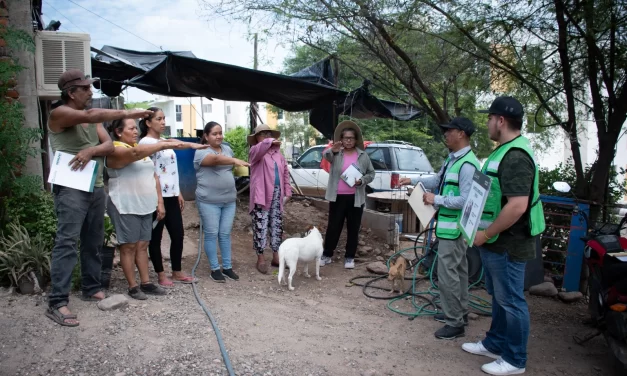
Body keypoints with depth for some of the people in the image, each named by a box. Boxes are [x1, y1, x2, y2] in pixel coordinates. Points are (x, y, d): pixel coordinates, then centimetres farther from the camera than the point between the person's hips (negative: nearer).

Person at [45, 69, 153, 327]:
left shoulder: (93, 119, 15)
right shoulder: (59, 114, -7)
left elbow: (109, 145, 3)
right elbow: (90, 116, -26)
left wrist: (90, 151, -16)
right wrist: (125, 114, -26)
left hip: (96, 188, 8)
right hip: (71, 189, -7)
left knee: (93, 243, 13)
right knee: (66, 243, -11)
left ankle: (91, 288, 25)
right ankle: (57, 303, -9)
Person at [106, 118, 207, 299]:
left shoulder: (142, 150, 16)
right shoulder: (116, 150, -9)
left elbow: (153, 176, 15)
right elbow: (136, 152, -31)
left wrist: (159, 201, 9)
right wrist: (165, 144, -33)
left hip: (145, 206, 7)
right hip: (125, 207, -7)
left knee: (142, 245, 10)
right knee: (129, 246, 1)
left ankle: (146, 283, 17)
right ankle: (133, 286, 9)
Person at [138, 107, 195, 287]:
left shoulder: (165, 141, 16)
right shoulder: (145, 142, -10)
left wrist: (178, 192, 17)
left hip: (171, 196, 8)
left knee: (178, 234, 9)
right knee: (156, 237, 4)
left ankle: (177, 272, 22)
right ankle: (161, 275, 15)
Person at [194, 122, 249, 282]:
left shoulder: (227, 149, 10)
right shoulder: (201, 152, -12)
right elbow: (216, 159, -33)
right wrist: (235, 160, -48)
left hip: (229, 200, 6)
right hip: (209, 201, -6)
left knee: (225, 234, 11)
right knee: (211, 234, 2)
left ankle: (227, 267, 20)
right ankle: (215, 269, 13)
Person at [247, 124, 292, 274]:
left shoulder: (277, 152, 16)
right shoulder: (255, 151, -1)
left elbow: (285, 173, 17)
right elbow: (259, 149, -28)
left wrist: (287, 192, 10)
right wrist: (270, 142, -45)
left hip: (277, 195, 6)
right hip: (261, 195, -6)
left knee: (277, 226, 12)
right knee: (261, 227, -2)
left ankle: (276, 256, 23)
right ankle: (260, 258, 8)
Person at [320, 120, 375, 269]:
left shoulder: (363, 155, 5)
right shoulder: (336, 153, 2)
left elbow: (371, 173, 10)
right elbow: (325, 155, -21)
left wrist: (362, 181, -11)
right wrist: (332, 150, -45)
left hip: (355, 198, 1)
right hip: (337, 197, -1)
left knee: (353, 229, 7)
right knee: (333, 227, 6)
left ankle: (349, 257, 18)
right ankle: (327, 255, 18)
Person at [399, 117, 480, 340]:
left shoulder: (467, 165, -22)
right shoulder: (453, 159, 10)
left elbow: (466, 200, -27)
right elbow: (438, 180, 24)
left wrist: (437, 200, -20)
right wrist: (412, 181, 21)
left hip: (454, 227, -10)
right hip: (450, 225, 10)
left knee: (447, 273, -4)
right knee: (457, 270, 20)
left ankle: (455, 323, 9)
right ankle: (459, 312, 35)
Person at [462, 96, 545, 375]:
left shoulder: (515, 156, -22)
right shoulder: (505, 151, 11)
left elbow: (517, 206, -30)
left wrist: (486, 234, -21)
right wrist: (486, 234, 19)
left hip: (507, 244, -10)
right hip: (496, 242, 10)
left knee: (511, 301, 4)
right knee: (499, 297, 21)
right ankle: (495, 344, 37)